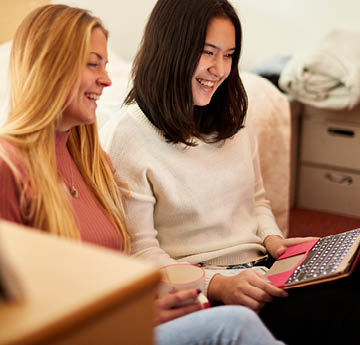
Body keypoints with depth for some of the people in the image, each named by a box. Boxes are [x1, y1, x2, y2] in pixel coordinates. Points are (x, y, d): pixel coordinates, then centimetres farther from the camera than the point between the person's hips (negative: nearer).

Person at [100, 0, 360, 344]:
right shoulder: (125, 137, -8)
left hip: (262, 269, 7)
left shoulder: (230, 120, 15)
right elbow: (139, 251, -10)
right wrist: (216, 285, -22)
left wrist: (272, 238, 2)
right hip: (200, 289, -7)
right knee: (329, 316, -29)